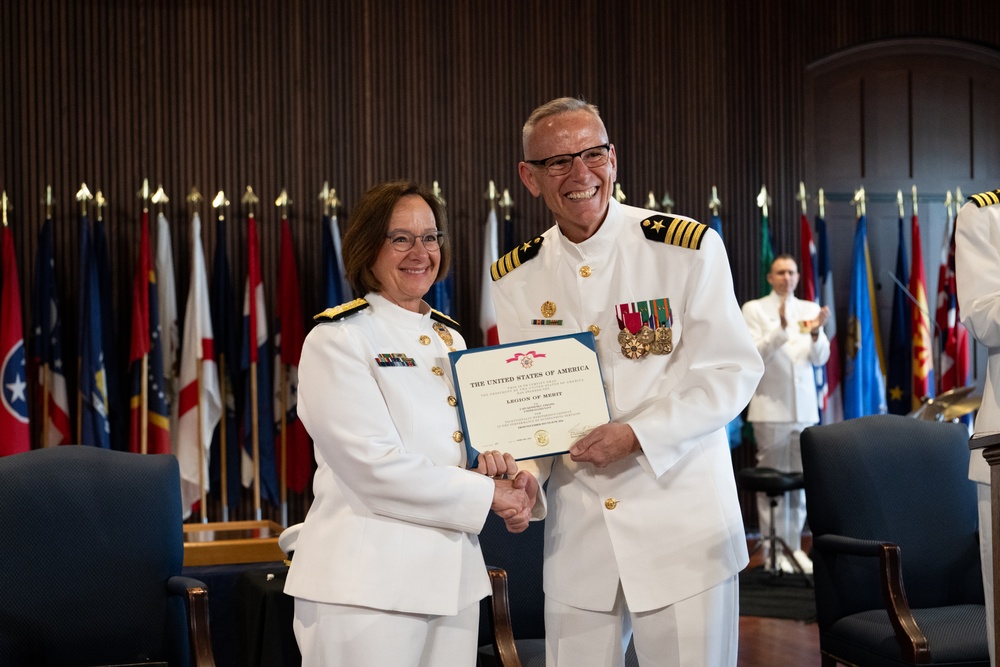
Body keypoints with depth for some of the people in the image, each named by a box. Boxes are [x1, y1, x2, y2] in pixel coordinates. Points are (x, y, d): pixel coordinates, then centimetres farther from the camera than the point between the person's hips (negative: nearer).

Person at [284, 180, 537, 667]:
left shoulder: (449, 339, 16)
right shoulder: (336, 340, -7)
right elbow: (375, 466, -16)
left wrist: (493, 459, -5)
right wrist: (486, 494, -13)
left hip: (452, 580, 7)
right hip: (366, 585, -6)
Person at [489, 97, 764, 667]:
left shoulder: (688, 248, -6)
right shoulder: (516, 278, 6)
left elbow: (732, 372, -8)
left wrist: (637, 434, -19)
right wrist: (523, 475, -12)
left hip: (682, 520, -3)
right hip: (576, 531, 3)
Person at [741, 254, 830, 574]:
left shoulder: (810, 309, 10)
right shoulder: (754, 309, 1)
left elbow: (820, 359, 5)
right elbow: (755, 355, -10)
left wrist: (815, 334, -15)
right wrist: (781, 328, -23)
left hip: (805, 407, 4)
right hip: (771, 407, -4)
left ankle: (794, 547, 16)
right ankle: (773, 550, 3)